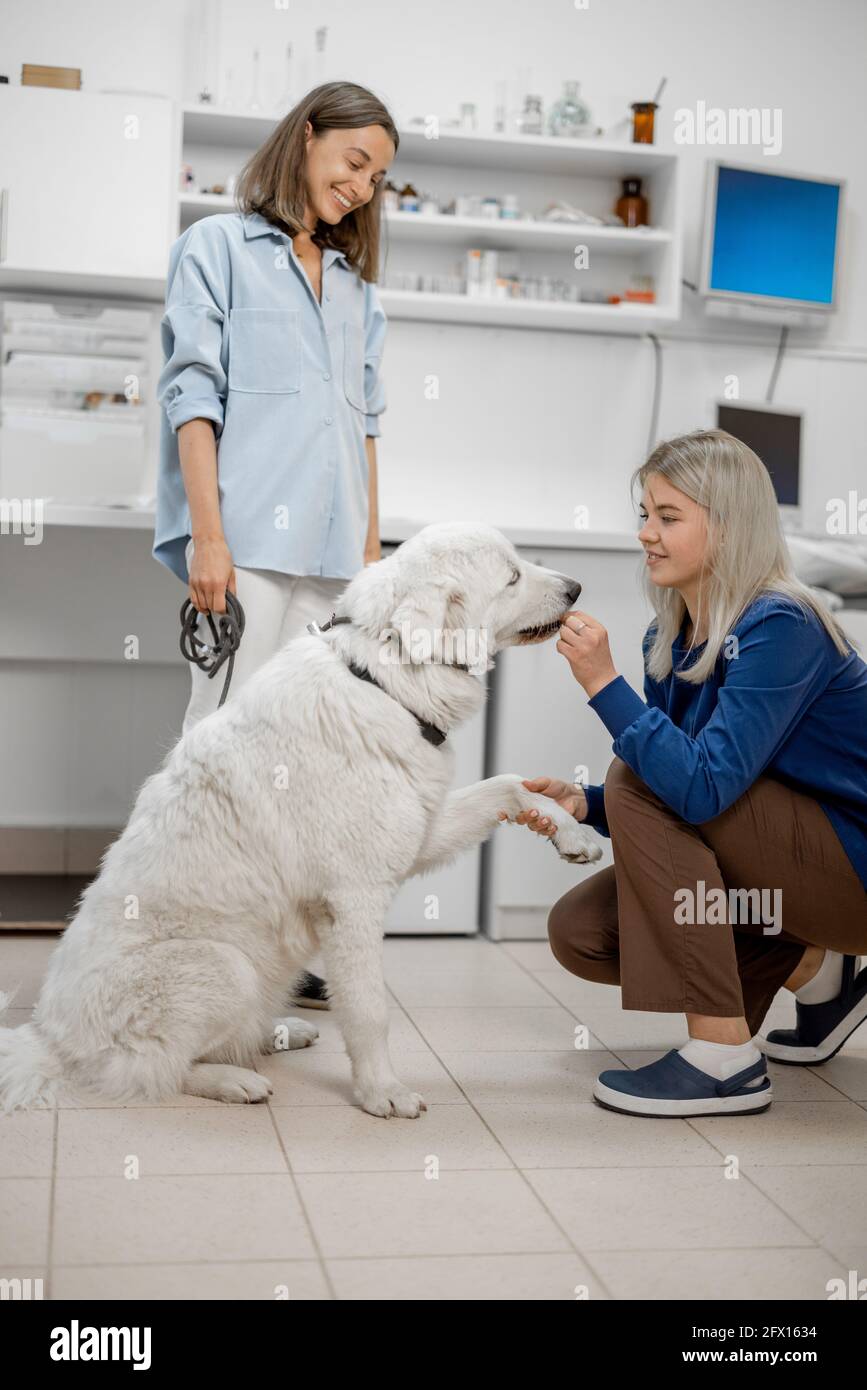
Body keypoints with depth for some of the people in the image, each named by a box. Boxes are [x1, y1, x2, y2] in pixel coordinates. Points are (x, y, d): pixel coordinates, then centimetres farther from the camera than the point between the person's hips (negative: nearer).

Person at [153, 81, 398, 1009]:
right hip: (249, 539, -6)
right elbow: (193, 396, -3)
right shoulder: (219, 248, 7)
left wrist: (371, 544, 15)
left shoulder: (353, 282, 24)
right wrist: (208, 535, -12)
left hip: (333, 549, 6)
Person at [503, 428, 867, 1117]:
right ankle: (811, 970, 13)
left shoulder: (781, 627, -23)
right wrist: (582, 802, -12)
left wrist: (604, 683, -31)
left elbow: (702, 787, -34)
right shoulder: (669, 640, 2)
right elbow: (671, 797, 6)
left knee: (640, 778, -23)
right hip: (788, 860, 9)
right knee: (578, 932, -1)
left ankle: (725, 1057, -19)